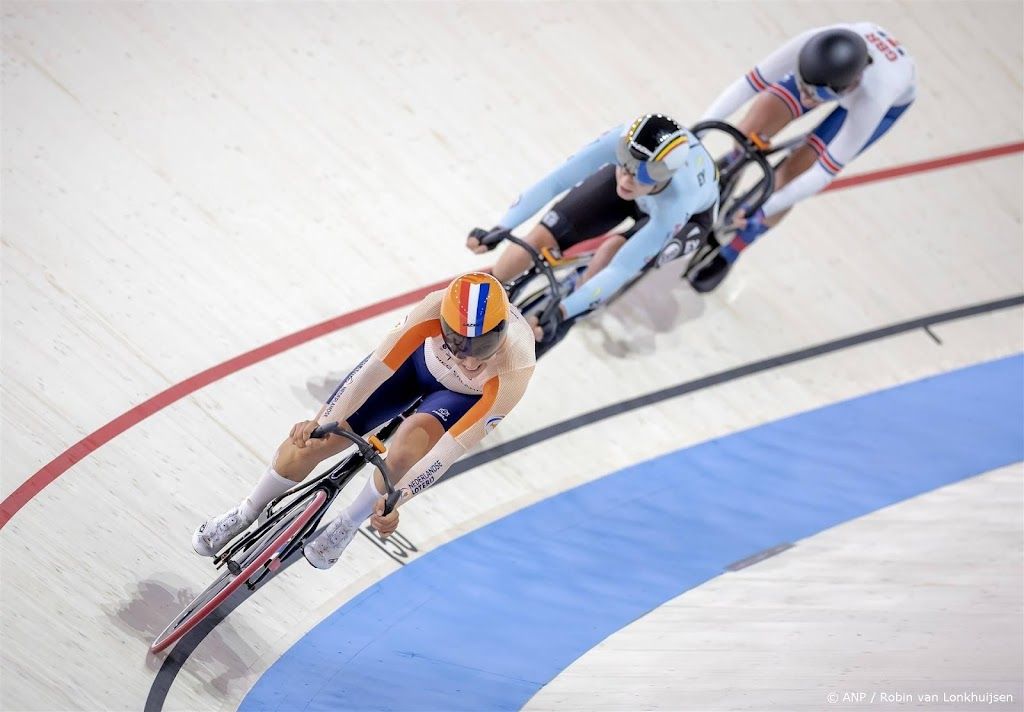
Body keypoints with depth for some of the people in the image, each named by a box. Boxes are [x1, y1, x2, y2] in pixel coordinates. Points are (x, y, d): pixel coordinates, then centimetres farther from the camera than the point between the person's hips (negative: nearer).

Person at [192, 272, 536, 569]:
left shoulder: (515, 370, -41)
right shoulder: (437, 308, -40)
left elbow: (453, 446, -37)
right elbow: (379, 366, -36)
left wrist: (396, 499, -38)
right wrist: (326, 421, -45)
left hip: (467, 397, -1)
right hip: (421, 356, 2)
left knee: (406, 451, -32)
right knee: (310, 440, -6)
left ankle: (348, 525, 0)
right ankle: (247, 513, 23)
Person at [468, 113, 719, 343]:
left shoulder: (677, 204, -44)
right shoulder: (622, 142, -40)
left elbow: (619, 271, -42)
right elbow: (552, 182, -37)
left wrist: (559, 314, -50)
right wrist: (499, 230, -46)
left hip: (690, 214, -3)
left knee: (614, 249, -33)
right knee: (541, 237, -10)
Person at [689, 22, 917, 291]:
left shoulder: (872, 100, -46)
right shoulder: (812, 46, -42)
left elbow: (826, 172, -36)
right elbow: (751, 82, -33)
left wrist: (762, 210, -35)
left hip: (891, 97, -3)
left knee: (789, 175, -9)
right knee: (751, 132, -11)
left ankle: (728, 255, 14)